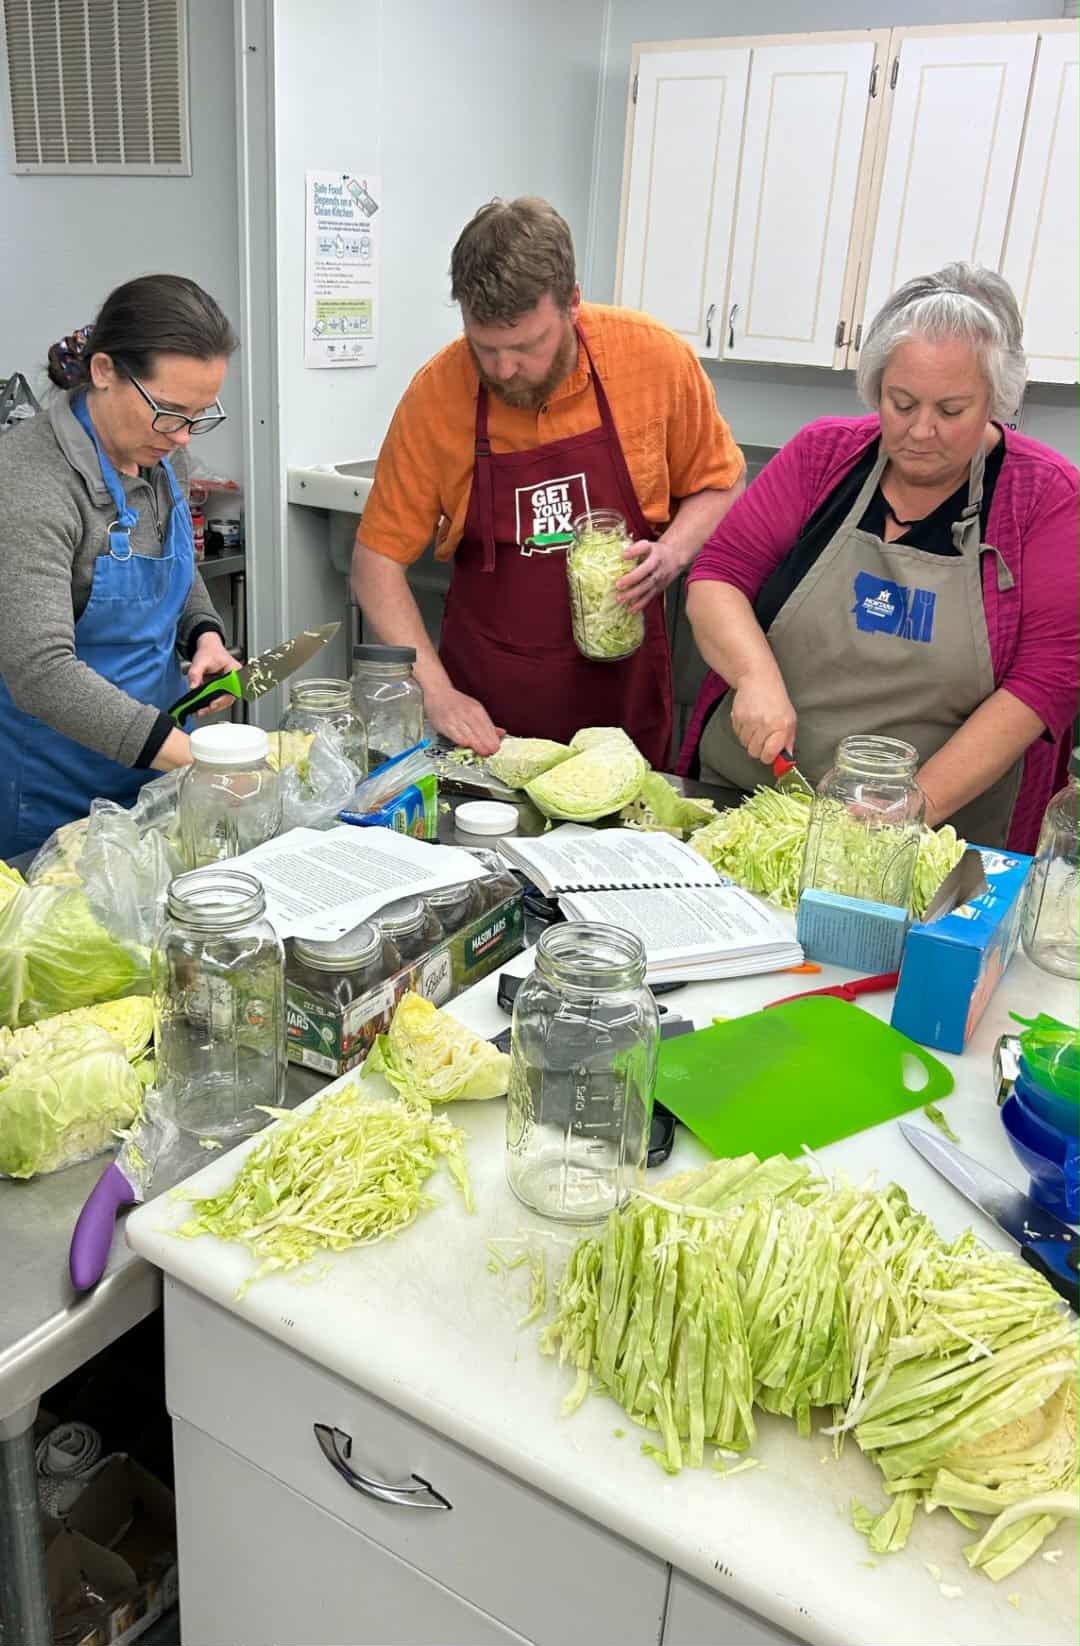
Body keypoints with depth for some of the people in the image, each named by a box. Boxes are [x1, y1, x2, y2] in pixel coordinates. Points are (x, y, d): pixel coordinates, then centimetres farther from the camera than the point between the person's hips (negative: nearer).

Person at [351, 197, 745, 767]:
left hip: (622, 694, 0)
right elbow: (377, 561, -5)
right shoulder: (435, 392, -11)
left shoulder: (657, 357, -10)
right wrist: (436, 692, -15)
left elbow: (718, 484, 6)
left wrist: (671, 553, -14)